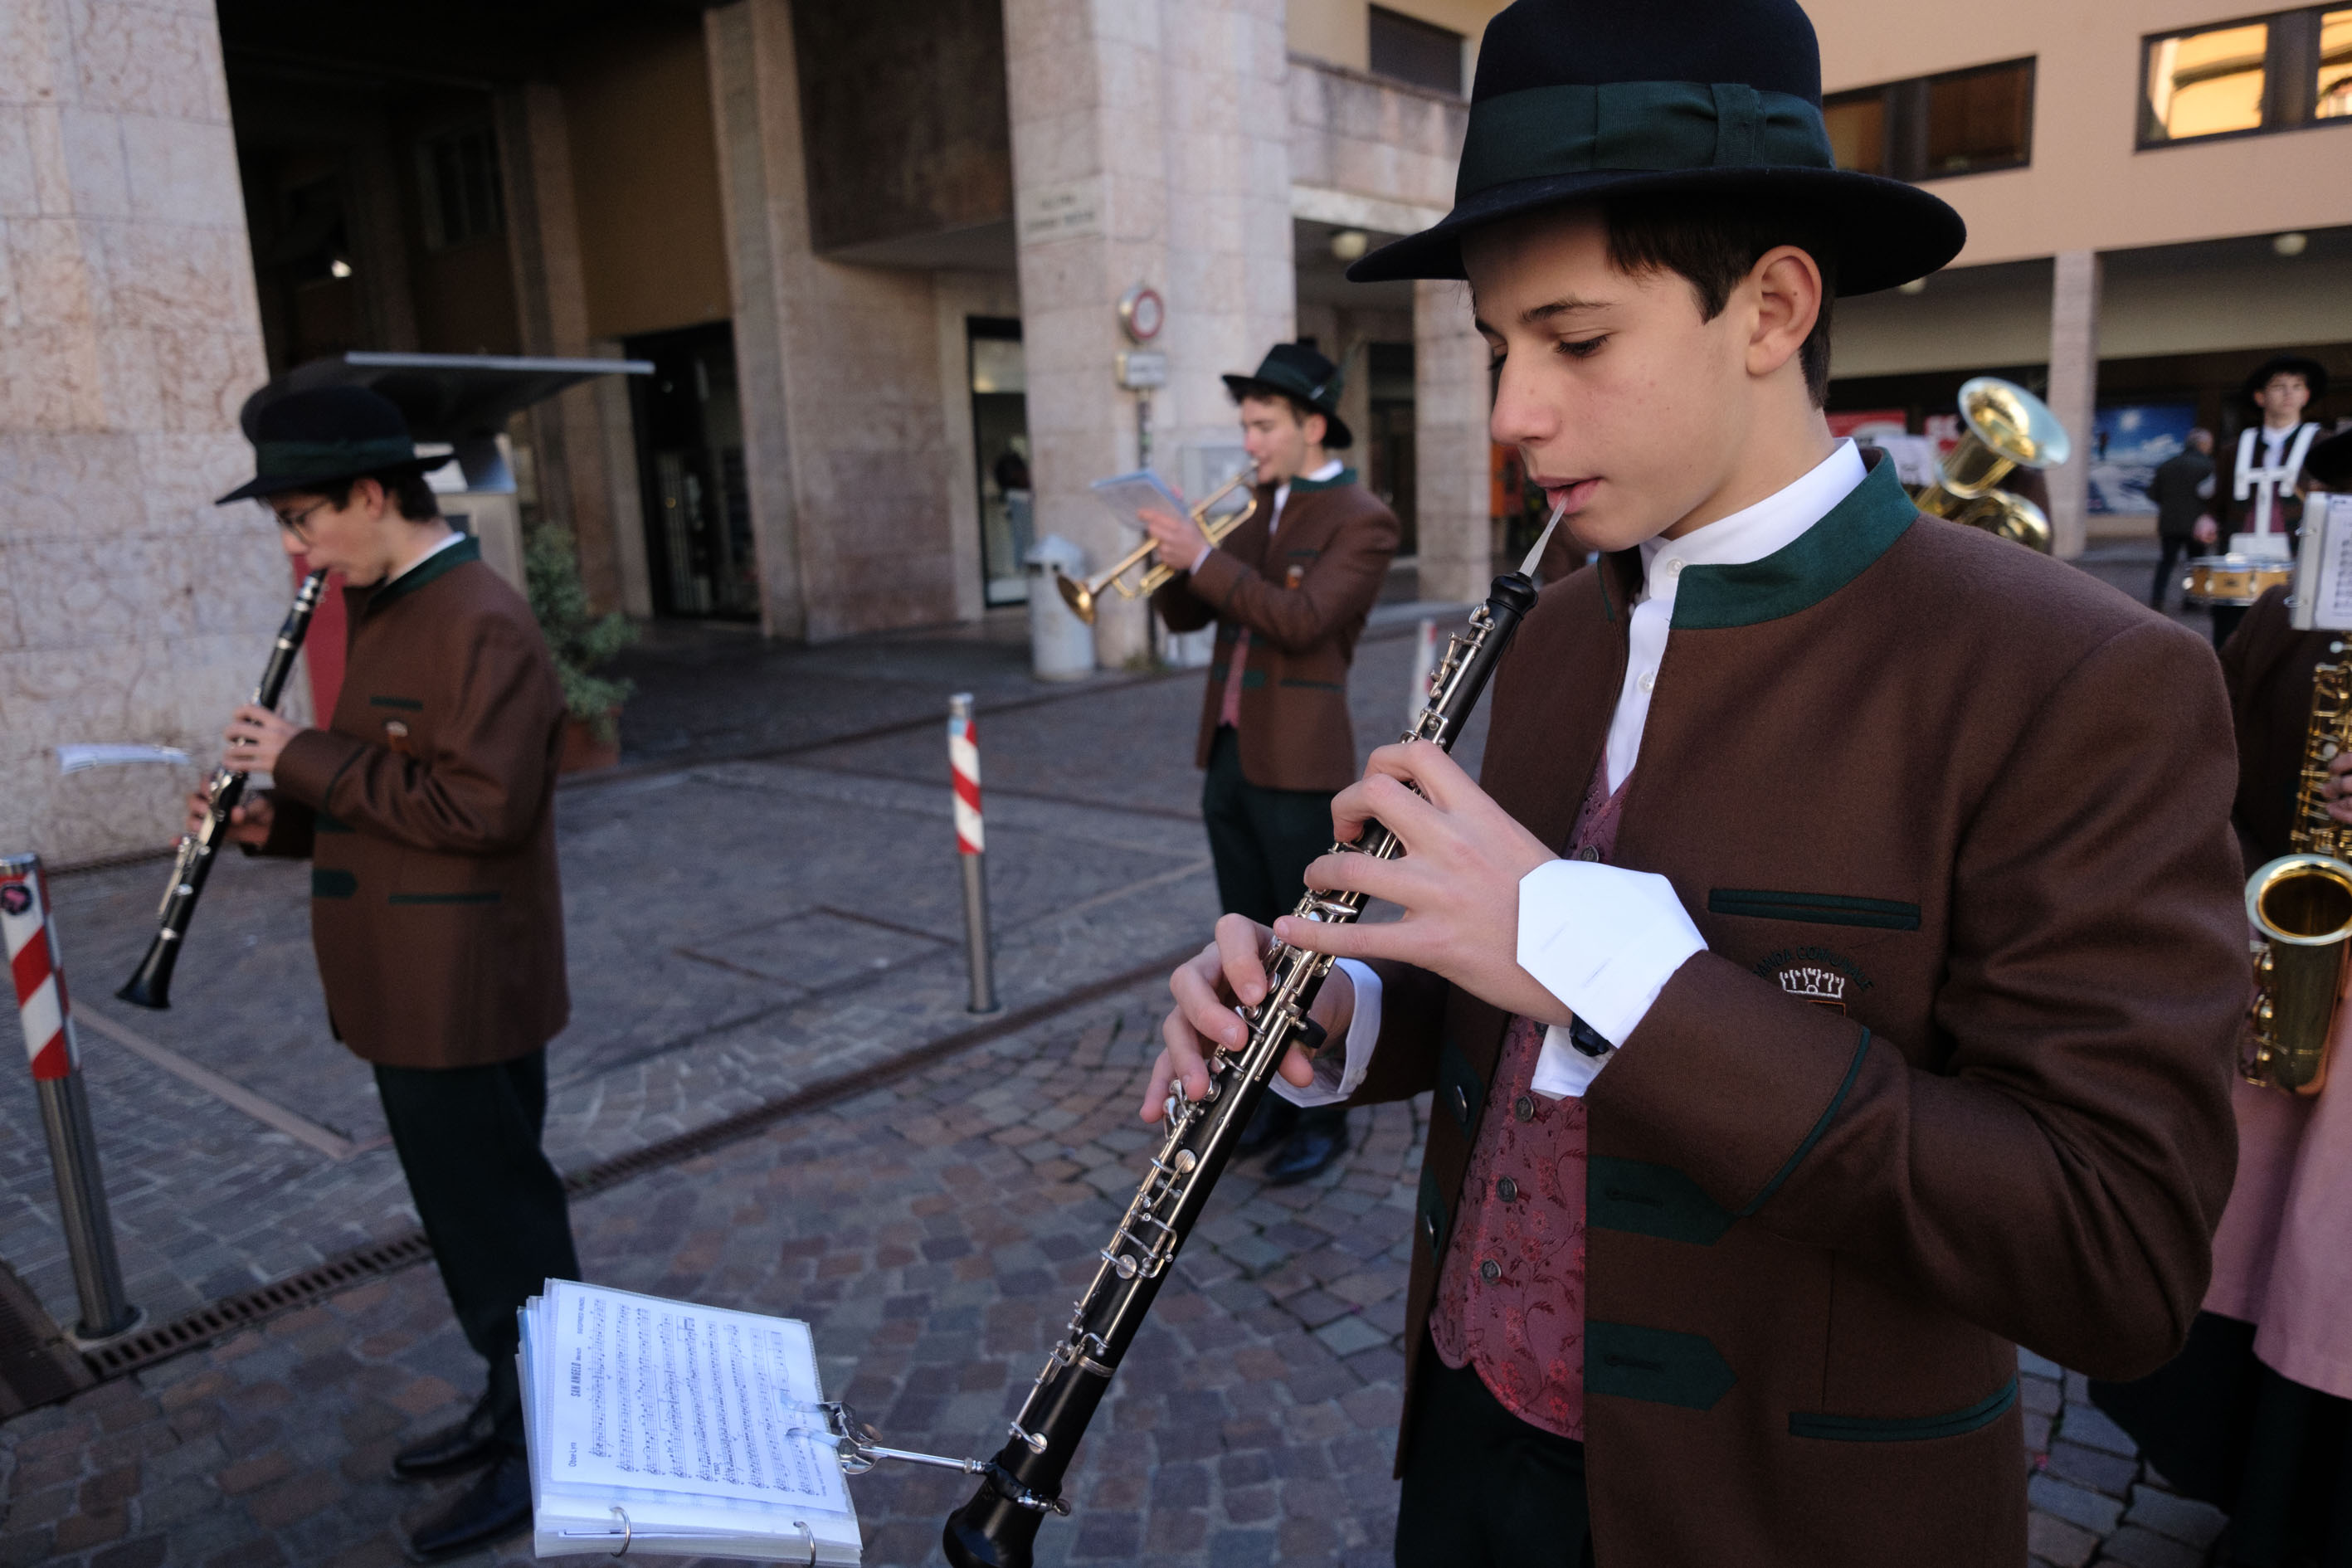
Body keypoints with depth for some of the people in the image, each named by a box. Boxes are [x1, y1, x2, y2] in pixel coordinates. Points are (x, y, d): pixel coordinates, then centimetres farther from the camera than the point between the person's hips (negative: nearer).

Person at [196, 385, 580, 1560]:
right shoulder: (386, 611, 13)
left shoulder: (479, 622, -19)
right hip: (409, 996, 10)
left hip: (464, 1003, -10)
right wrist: (279, 818, 3)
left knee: (501, 1230, 4)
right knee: (471, 1216, 20)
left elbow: (480, 805, -26)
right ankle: (510, 1407, 37)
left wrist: (308, 758, -20)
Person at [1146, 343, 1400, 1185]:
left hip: (1297, 764, -8)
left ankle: (1324, 1116, 16)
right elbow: (1185, 615, 13)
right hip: (1229, 755, 8)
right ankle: (1272, 1098, 28)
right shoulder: (1258, 509, 14)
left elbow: (1301, 620, -22)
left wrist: (1205, 557, -21)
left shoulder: (1362, 521, -8)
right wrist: (1173, 556, -6)